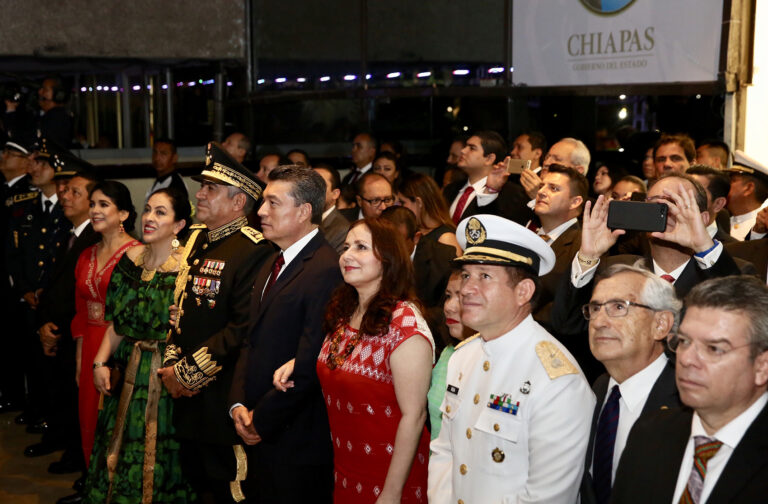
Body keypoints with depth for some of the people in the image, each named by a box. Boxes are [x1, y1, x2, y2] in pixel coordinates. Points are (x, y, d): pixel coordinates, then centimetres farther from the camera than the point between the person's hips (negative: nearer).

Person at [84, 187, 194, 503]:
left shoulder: (189, 267, -14)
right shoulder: (132, 258, 4)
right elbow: (118, 322, 8)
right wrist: (100, 362, -1)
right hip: (130, 373, 6)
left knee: (159, 456, 7)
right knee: (121, 453, 16)